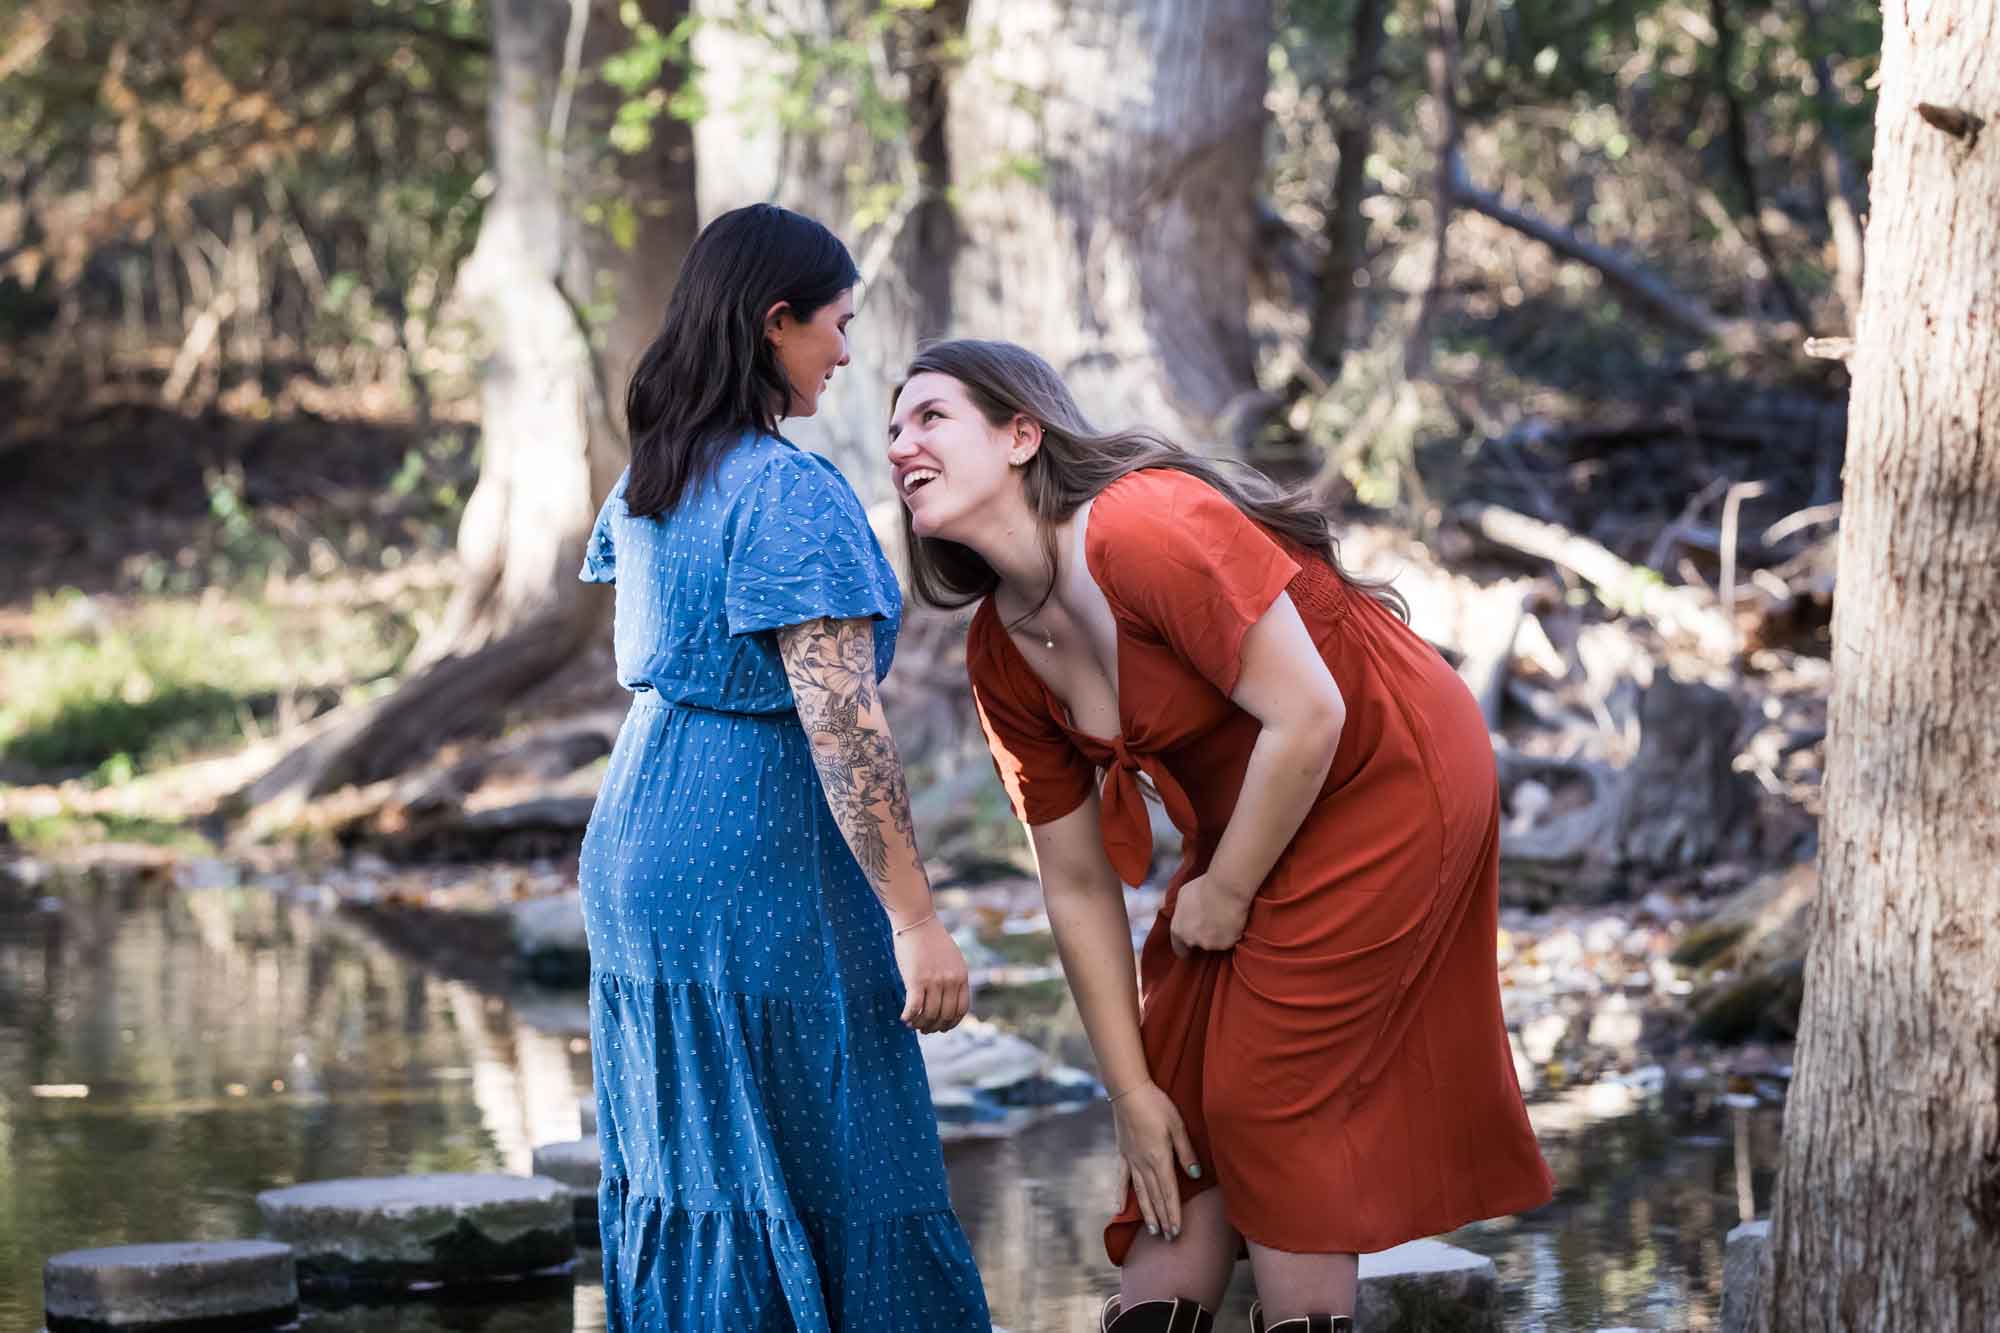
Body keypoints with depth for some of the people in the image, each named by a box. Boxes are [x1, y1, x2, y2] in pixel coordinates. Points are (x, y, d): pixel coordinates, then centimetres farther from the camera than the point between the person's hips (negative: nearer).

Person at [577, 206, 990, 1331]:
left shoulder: (649, 482, 10)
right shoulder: (790, 494, -17)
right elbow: (841, 721, -22)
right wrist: (916, 921, -20)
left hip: (635, 851, 9)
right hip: (758, 868, -9)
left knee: (683, 1170, 14)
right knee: (827, 1169, -2)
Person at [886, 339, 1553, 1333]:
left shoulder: (1145, 530, -28)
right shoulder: (1001, 657, -2)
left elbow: (1306, 715, -28)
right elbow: (1076, 887, 2)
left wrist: (1226, 893, -15)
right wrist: (1130, 1091, 1)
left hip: (1389, 782, -8)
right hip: (1243, 820, 8)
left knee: (1269, 1104, -7)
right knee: (1179, 1102, 5)